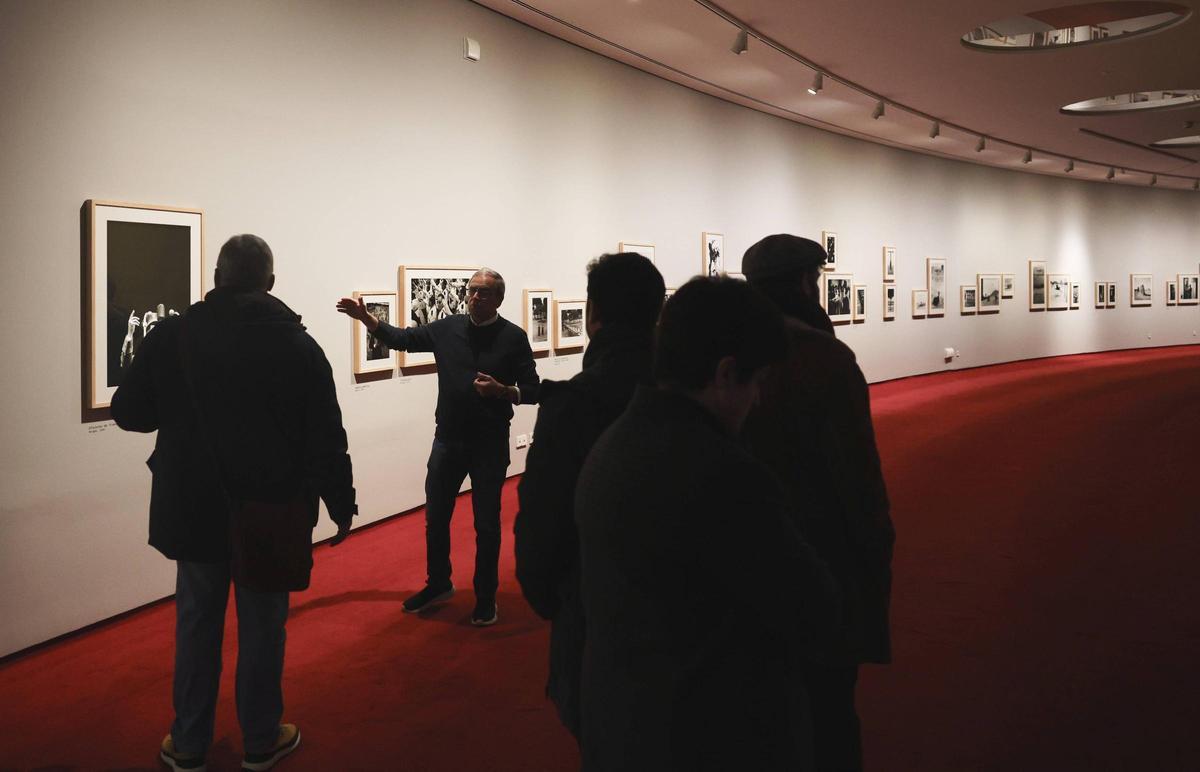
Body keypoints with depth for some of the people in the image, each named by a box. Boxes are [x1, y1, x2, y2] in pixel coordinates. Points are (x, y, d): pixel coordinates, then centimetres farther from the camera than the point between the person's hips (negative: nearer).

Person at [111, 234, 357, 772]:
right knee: (262, 626, 12)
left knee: (197, 624, 15)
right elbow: (326, 439, -9)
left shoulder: (171, 335, -7)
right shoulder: (297, 344, -10)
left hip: (195, 508, 2)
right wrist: (341, 503, 2)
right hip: (272, 511, -1)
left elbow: (128, 413, 0)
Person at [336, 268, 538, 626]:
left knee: (486, 523, 6)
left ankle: (486, 598, 21)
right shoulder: (447, 328, 2)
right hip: (448, 439, 4)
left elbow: (532, 392, -6)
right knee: (435, 517, 13)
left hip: (490, 444, -3)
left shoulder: (513, 337, -7)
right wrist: (365, 317, 0)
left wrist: (501, 391, -24)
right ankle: (438, 584, 34)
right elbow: (402, 339, 11)